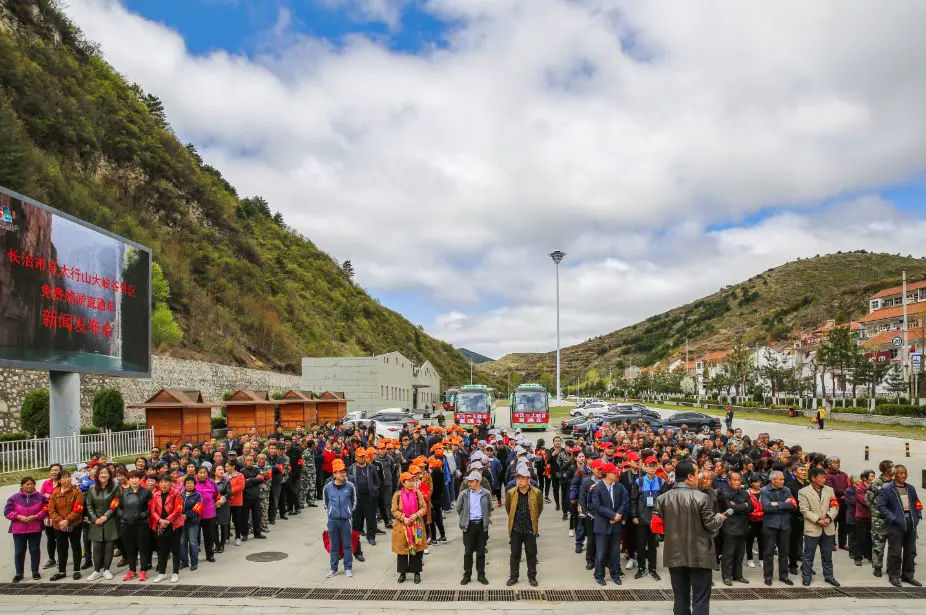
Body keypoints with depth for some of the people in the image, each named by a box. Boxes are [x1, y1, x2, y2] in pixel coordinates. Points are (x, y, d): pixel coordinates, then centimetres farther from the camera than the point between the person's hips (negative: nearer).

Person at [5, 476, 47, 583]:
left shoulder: (40, 497, -1)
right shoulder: (14, 498, -1)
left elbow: (45, 509, 0)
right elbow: (7, 512, -2)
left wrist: (36, 516, -15)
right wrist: (19, 517, -16)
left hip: (35, 529, 0)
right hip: (18, 530, 1)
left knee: (35, 550, 7)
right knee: (19, 552, 7)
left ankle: (35, 572, 19)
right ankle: (19, 573, 20)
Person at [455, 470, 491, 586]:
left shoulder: (486, 494, -3)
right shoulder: (464, 494, -6)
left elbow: (489, 508, 12)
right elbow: (458, 508, 7)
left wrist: (484, 518, 10)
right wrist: (465, 518, 9)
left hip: (482, 525, 1)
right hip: (469, 525, -1)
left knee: (481, 552, 9)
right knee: (468, 552, 6)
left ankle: (481, 575, 20)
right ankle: (467, 575, 17)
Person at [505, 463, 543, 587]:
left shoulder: (536, 493, -10)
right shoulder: (510, 493, -7)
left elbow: (540, 508, 7)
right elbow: (508, 508, 10)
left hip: (530, 528, -1)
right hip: (515, 528, 1)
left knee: (531, 553, 9)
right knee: (515, 553, 10)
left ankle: (532, 576, 23)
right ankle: (513, 576, 22)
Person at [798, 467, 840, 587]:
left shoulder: (829, 490, 9)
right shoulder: (803, 492, -4)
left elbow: (835, 507, 4)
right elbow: (805, 510, -10)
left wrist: (829, 518, -12)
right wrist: (818, 520, -19)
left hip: (828, 528, 4)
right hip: (812, 529, -4)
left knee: (827, 555, 14)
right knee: (809, 555, 5)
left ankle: (828, 576, 27)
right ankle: (806, 576, 15)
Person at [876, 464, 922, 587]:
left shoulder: (911, 488, 12)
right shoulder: (887, 489, -6)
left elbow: (916, 503, 18)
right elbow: (881, 506, -9)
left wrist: (917, 517, 4)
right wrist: (893, 518, -18)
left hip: (911, 524, 6)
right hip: (896, 525, -6)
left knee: (910, 552, 13)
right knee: (895, 552, 0)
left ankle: (908, 575, 25)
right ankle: (894, 576, 11)